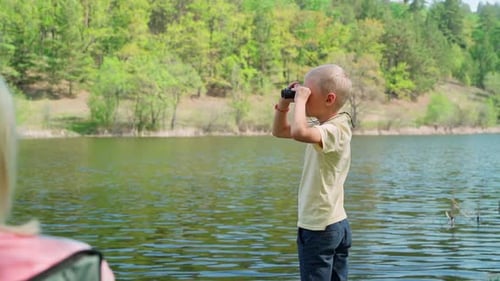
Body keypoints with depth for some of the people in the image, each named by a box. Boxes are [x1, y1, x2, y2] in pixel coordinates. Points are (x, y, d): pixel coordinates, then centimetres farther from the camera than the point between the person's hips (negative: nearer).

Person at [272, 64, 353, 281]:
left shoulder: (334, 130, -21)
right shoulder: (322, 127, 9)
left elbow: (299, 132, -42)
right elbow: (279, 131, 20)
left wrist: (300, 99, -26)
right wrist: (284, 103, 4)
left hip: (319, 228, -10)